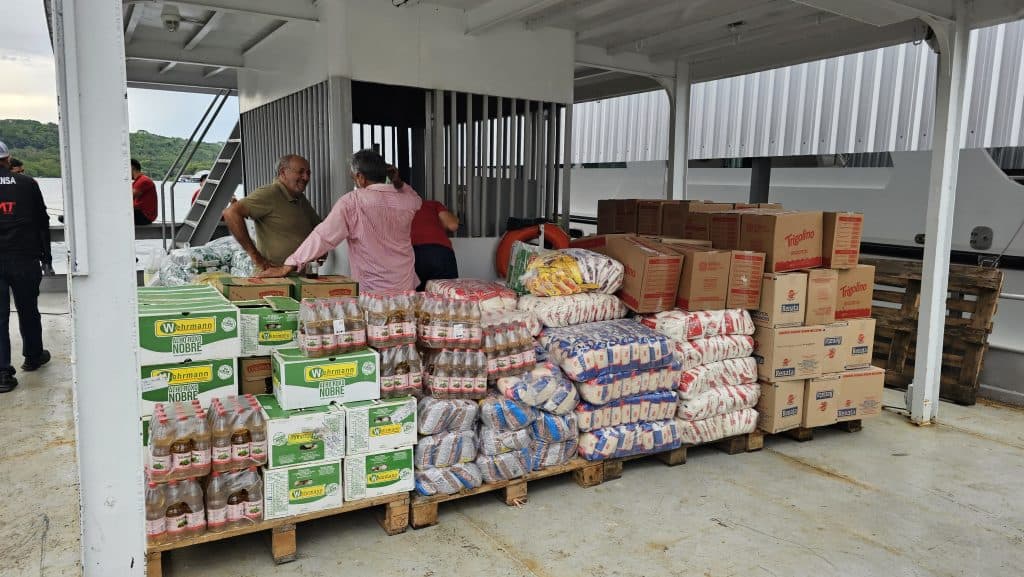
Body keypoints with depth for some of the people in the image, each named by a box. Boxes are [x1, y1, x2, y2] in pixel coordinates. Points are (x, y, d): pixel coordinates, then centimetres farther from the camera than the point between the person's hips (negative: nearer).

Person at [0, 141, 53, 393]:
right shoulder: (27, 184, 1)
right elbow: (42, 223, 4)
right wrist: (46, 258, 12)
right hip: (25, 259, 0)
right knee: (28, 310, 16)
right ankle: (33, 356, 32)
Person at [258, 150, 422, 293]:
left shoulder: (352, 202, -12)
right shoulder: (409, 199, 2)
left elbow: (323, 236, -15)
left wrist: (288, 266, -11)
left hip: (373, 290, -4)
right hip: (406, 286, 4)